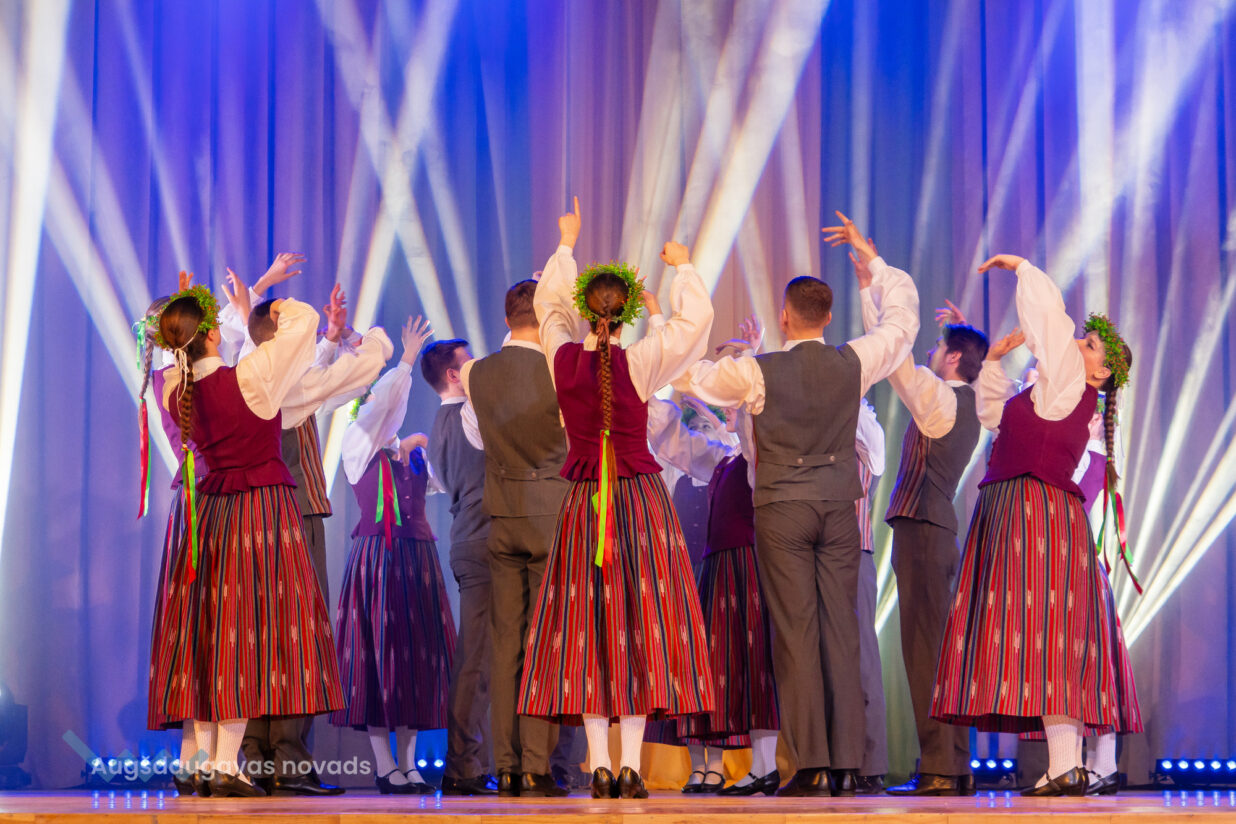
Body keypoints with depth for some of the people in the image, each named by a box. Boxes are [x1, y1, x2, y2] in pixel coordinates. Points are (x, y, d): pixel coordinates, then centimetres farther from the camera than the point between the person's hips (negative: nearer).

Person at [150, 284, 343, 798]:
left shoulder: (177, 393, -1)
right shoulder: (250, 379, -16)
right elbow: (305, 319, -9)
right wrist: (282, 309, 11)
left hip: (209, 513, 6)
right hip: (264, 504, -6)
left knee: (209, 630, 9)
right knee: (244, 631, -5)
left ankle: (205, 760, 8)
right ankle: (226, 766, -8)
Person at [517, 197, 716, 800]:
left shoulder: (562, 356, -4)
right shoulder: (641, 361, -12)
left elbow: (548, 303, 16)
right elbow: (696, 317, -1)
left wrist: (565, 246, 29)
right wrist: (682, 267, 15)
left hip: (583, 502, 2)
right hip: (641, 496, -2)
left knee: (586, 623, 4)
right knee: (639, 622, 1)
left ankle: (600, 767, 0)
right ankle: (631, 766, -3)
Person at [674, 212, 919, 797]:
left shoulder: (759, 372, -9)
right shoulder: (854, 363, -1)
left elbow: (684, 375, 5)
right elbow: (903, 315, 15)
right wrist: (870, 257, 23)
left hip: (782, 508, -3)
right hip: (839, 507, 3)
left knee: (796, 634, -4)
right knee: (841, 632, 4)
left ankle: (811, 765, -9)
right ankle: (846, 766, 2)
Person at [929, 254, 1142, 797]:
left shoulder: (1068, 383, -3)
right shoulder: (1050, 395, 22)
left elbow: (1049, 312, -5)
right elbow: (993, 409, 37)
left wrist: (1021, 267, 8)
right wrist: (996, 358, 28)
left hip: (1039, 514, -10)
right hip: (1015, 518, 10)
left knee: (1043, 637, -15)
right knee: (1052, 644, 7)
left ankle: (1064, 767, -19)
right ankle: (1070, 766, 6)